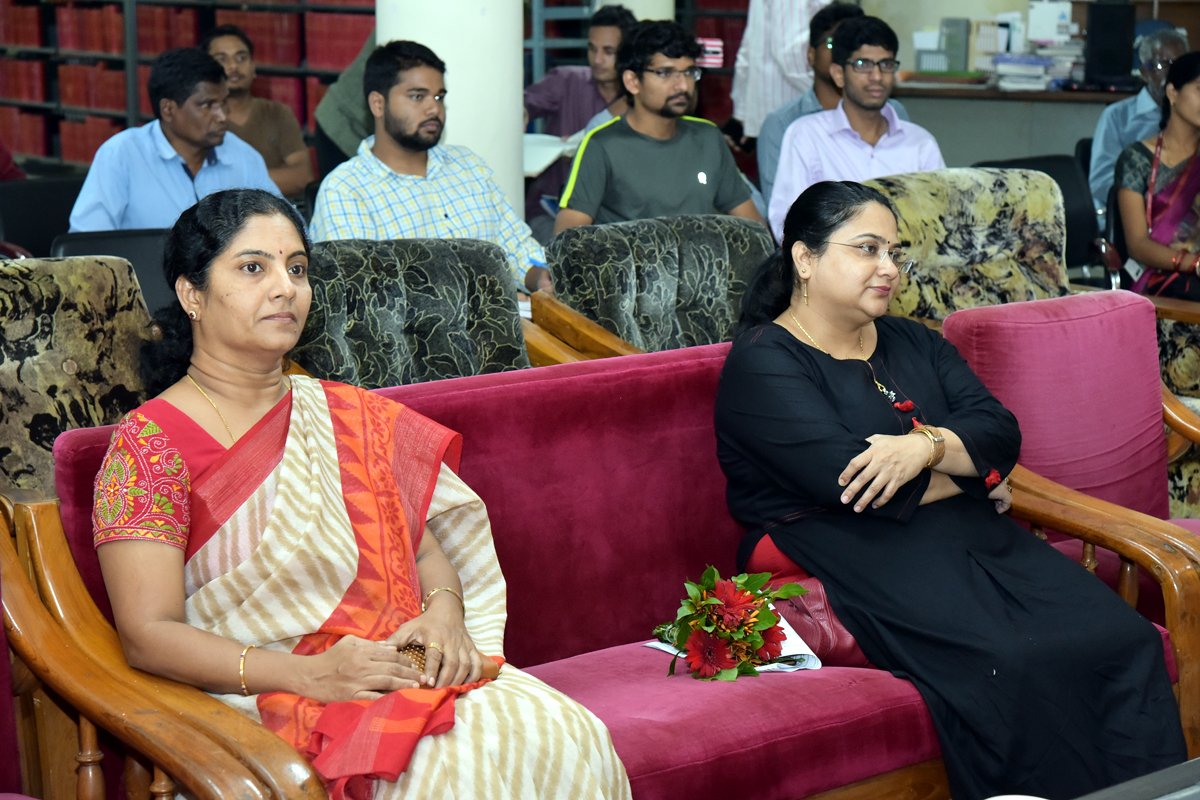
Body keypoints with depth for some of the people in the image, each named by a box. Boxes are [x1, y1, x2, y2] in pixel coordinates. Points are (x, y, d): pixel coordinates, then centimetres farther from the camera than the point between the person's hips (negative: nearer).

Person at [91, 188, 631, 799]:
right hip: (261, 701, -6)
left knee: (568, 736, -22)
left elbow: (425, 541, 19)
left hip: (399, 667, 6)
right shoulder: (151, 442, -2)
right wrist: (308, 675, -20)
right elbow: (149, 634, -9)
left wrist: (443, 612, -5)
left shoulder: (350, 418, 16)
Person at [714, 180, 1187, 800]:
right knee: (1010, 664, -32)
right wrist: (967, 474, 1)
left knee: (1126, 643, -18)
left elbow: (1001, 433, 9)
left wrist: (930, 446, -14)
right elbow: (846, 477, -14)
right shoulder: (763, 363, 0)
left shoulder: (914, 345, 22)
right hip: (847, 554, -7)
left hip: (964, 535, 7)